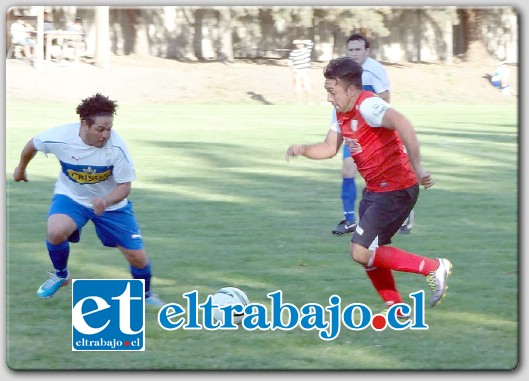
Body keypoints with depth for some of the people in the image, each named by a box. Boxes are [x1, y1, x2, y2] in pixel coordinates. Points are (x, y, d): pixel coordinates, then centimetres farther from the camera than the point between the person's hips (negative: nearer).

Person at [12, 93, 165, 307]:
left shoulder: (116, 147, -29)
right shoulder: (59, 137, -26)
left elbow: (124, 186, -20)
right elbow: (32, 145, -3)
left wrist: (105, 201, -41)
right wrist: (21, 168, 16)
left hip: (110, 202, 0)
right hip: (71, 196, 0)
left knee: (137, 257, -2)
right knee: (56, 232, -32)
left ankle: (145, 294, 33)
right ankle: (60, 276, 1)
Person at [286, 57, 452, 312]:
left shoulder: (368, 106, -23)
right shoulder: (340, 112, 7)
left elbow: (403, 125, -39)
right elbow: (330, 148, 18)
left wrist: (416, 167, -47)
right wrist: (303, 150, -2)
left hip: (395, 191, -10)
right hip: (374, 190, 10)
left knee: (361, 252, -14)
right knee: (367, 253, 13)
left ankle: (434, 268, -7)